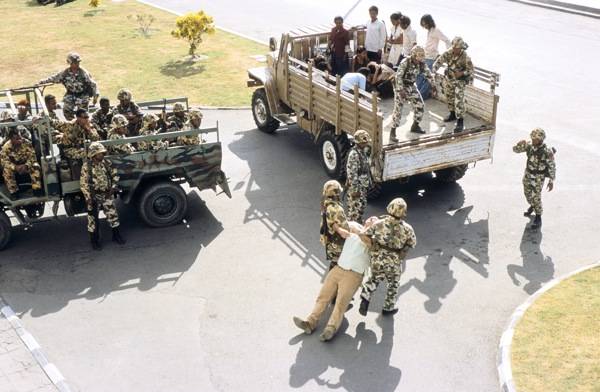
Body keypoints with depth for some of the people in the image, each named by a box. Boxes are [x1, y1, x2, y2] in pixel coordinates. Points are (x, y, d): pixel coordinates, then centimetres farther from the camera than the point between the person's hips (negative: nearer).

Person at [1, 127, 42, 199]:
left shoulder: (27, 143, -14)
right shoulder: (6, 147, -15)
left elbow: (32, 156, -16)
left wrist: (26, 165, -35)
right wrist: (15, 167, -36)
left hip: (26, 165, 0)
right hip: (14, 167, 0)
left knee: (35, 167, -29)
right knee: (7, 171, -31)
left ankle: (37, 189, -27)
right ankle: (13, 192, -22)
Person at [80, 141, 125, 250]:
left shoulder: (107, 163, 0)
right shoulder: (87, 167, -13)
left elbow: (114, 175, 12)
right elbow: (83, 184, -12)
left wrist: (114, 186, -3)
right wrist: (89, 198, -15)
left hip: (107, 195, 4)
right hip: (94, 196, -4)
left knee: (113, 215, 9)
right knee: (93, 218, 5)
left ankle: (116, 235, 26)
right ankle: (94, 240, 19)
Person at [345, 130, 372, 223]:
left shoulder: (364, 152, 6)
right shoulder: (354, 154, -24)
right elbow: (352, 173, -25)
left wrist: (369, 182, 21)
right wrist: (355, 189, -24)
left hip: (363, 186, 10)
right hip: (355, 187, -10)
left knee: (362, 205, 20)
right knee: (354, 208, -2)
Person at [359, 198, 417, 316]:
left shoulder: (380, 223, -10)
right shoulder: (407, 228, -10)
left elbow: (363, 236, -14)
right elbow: (413, 244, 5)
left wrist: (373, 248, -3)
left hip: (377, 259, 1)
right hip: (393, 263, -1)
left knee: (374, 278, 30)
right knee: (393, 285, 25)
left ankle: (365, 299, 14)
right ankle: (388, 308, 39)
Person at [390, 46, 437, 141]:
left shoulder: (421, 63, -6)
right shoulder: (405, 62, -24)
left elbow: (428, 74, 8)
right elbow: (398, 76, -28)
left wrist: (433, 85, 9)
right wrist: (401, 90, -32)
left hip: (412, 87, 6)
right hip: (401, 87, -6)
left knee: (420, 105, 6)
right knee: (398, 109, -12)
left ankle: (415, 126, 27)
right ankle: (392, 132, -9)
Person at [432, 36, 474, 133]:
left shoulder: (465, 57, -23)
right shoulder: (448, 53, -11)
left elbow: (470, 70, -13)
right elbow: (439, 61, -6)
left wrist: (462, 73, -30)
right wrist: (433, 70, -24)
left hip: (460, 81, -6)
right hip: (449, 79, 6)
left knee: (459, 100, -16)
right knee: (449, 97, 20)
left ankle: (460, 122, -12)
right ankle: (452, 114, 42)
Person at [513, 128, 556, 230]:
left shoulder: (547, 151, -25)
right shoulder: (529, 146, -11)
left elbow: (552, 166, -16)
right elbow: (515, 150, -4)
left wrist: (551, 181, -13)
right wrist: (520, 144, -27)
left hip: (539, 177, -6)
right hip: (528, 173, 6)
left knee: (536, 197, -8)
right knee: (527, 193, 23)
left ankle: (538, 219, 7)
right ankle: (532, 206, 53)